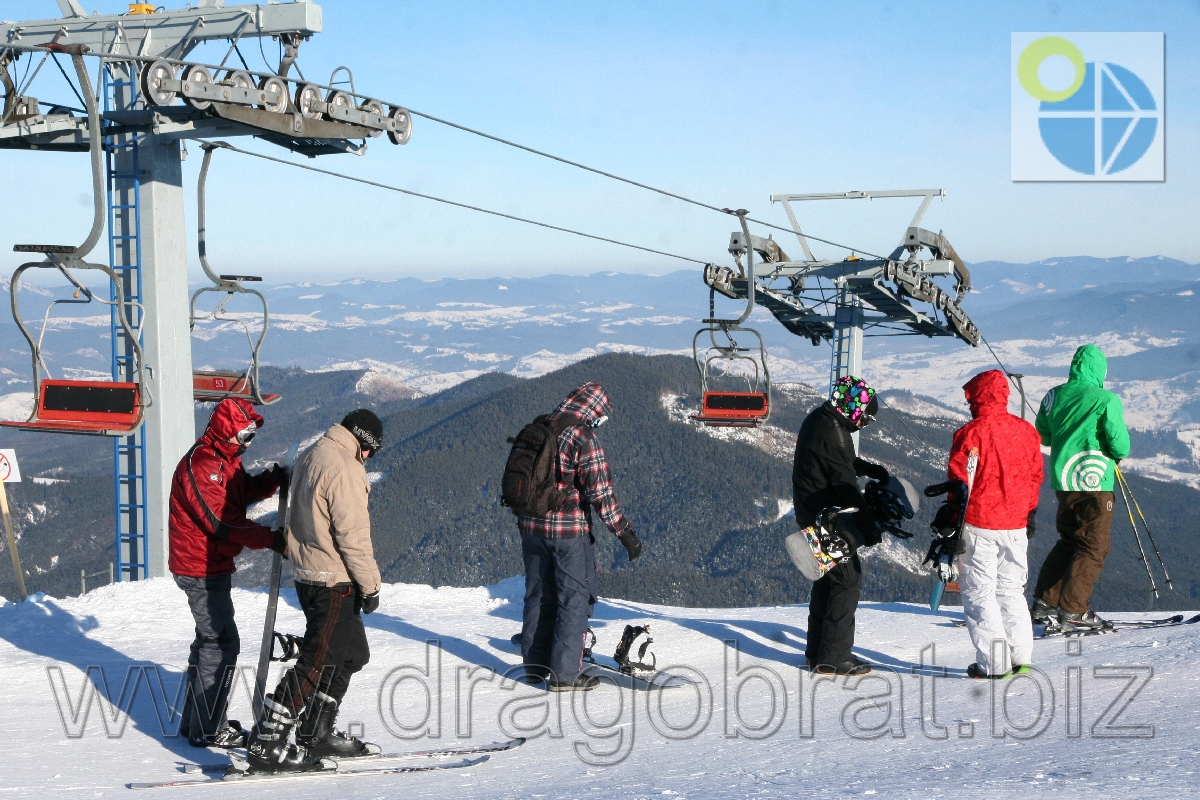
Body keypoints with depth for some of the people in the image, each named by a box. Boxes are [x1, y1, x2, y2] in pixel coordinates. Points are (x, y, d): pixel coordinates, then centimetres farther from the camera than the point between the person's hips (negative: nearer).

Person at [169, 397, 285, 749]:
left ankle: (197, 720, 29)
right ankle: (207, 730, -4)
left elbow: (243, 491, 10)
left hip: (213, 567, 11)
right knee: (222, 642, -9)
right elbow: (221, 522, -26)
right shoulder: (199, 466, -22)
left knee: (212, 639, 19)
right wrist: (269, 539, -27)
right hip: (200, 569, -11)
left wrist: (270, 481, -10)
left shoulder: (226, 459, 10)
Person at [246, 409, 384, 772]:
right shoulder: (344, 468, -19)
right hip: (333, 580, -10)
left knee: (353, 653, 19)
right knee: (318, 660, -6)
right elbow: (353, 534, -20)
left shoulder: (311, 457, 11)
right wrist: (370, 585, -13)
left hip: (307, 575, 10)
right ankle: (266, 742, -5)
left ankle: (315, 733, 24)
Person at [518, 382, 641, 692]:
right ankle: (564, 673, -1)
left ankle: (536, 665, 23)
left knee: (538, 596, 17)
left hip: (531, 527, 7)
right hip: (569, 530, -7)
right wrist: (625, 532, -13)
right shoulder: (583, 437, -14)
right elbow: (600, 491, -18)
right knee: (576, 599, 1)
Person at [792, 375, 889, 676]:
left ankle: (818, 651, 24)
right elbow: (845, 484, -25)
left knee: (828, 579, 18)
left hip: (812, 515, 10)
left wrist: (870, 469, 10)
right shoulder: (831, 433, -22)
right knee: (848, 579, -6)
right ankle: (833, 656, -5)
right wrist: (870, 525, -23)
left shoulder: (819, 419, 9)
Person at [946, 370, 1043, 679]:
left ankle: (993, 663, -2)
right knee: (1011, 589, 17)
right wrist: (1030, 516, 25)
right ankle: (1021, 656, 14)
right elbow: (1035, 478, 13)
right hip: (1016, 526, 6)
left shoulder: (971, 433, -13)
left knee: (979, 592, 2)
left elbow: (960, 483, -11)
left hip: (979, 524, -6)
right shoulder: (1026, 431, 5)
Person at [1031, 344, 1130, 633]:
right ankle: (1073, 610, -3)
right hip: (1094, 480, -6)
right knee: (1094, 546, 1)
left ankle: (1044, 603, 16)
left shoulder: (1054, 396, 5)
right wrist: (1117, 455, 9)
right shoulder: (1106, 400, -12)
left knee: (1069, 541, 18)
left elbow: (1042, 436, 15)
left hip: (1062, 480, 6)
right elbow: (1120, 445, -13)